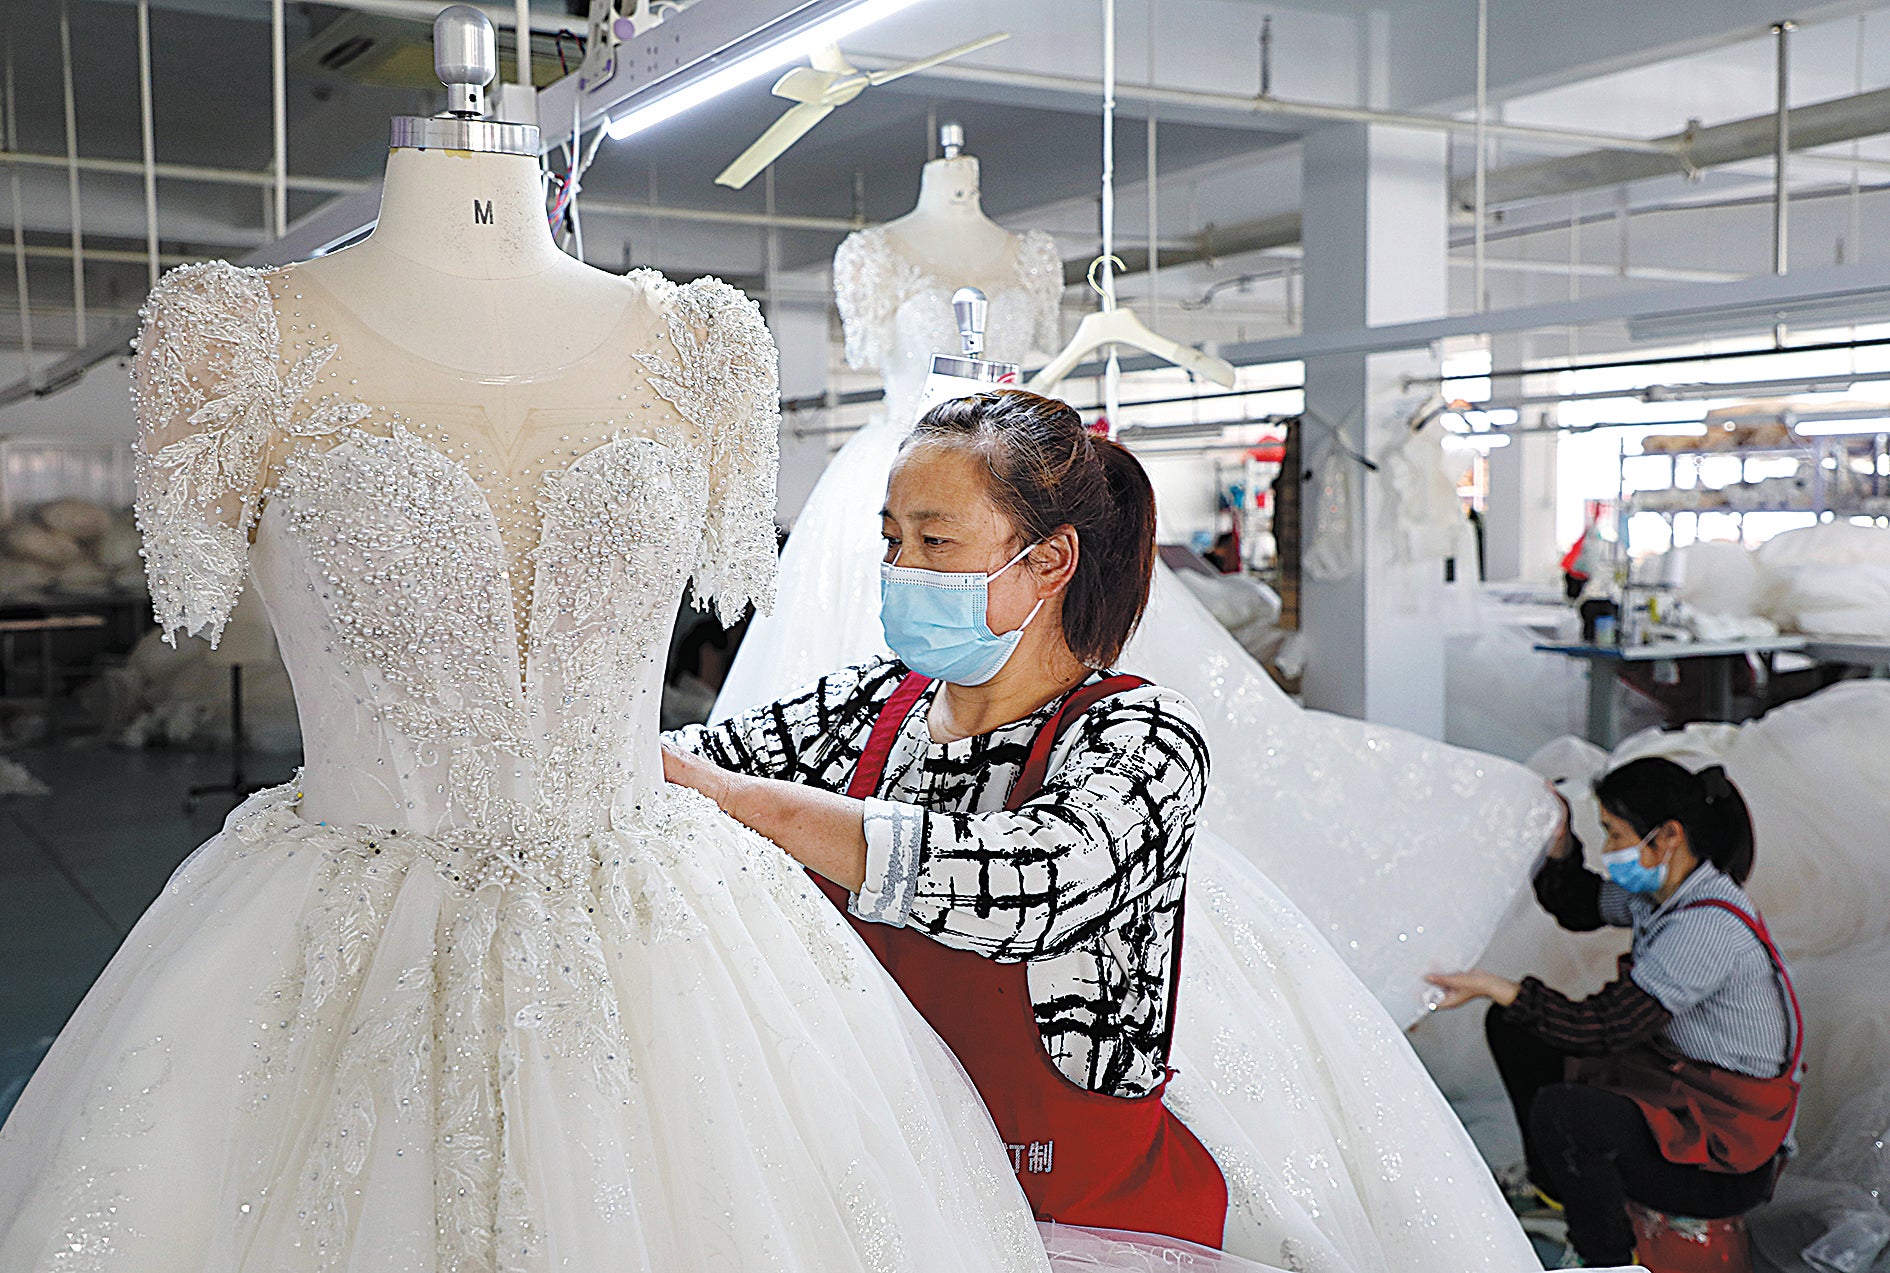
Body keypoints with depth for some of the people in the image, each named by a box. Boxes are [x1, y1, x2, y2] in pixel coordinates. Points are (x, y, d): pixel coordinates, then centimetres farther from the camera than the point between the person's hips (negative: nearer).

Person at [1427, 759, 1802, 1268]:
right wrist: (1557, 841, -1)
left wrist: (1493, 987, -28)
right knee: (1514, 1027, 12)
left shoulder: (1711, 926, -29)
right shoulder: (1661, 889, -2)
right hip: (1670, 1081, 10)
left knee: (1559, 1111, -33)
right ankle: (1554, 1187, 32)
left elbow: (1607, 1027, -31)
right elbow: (1580, 907, 17)